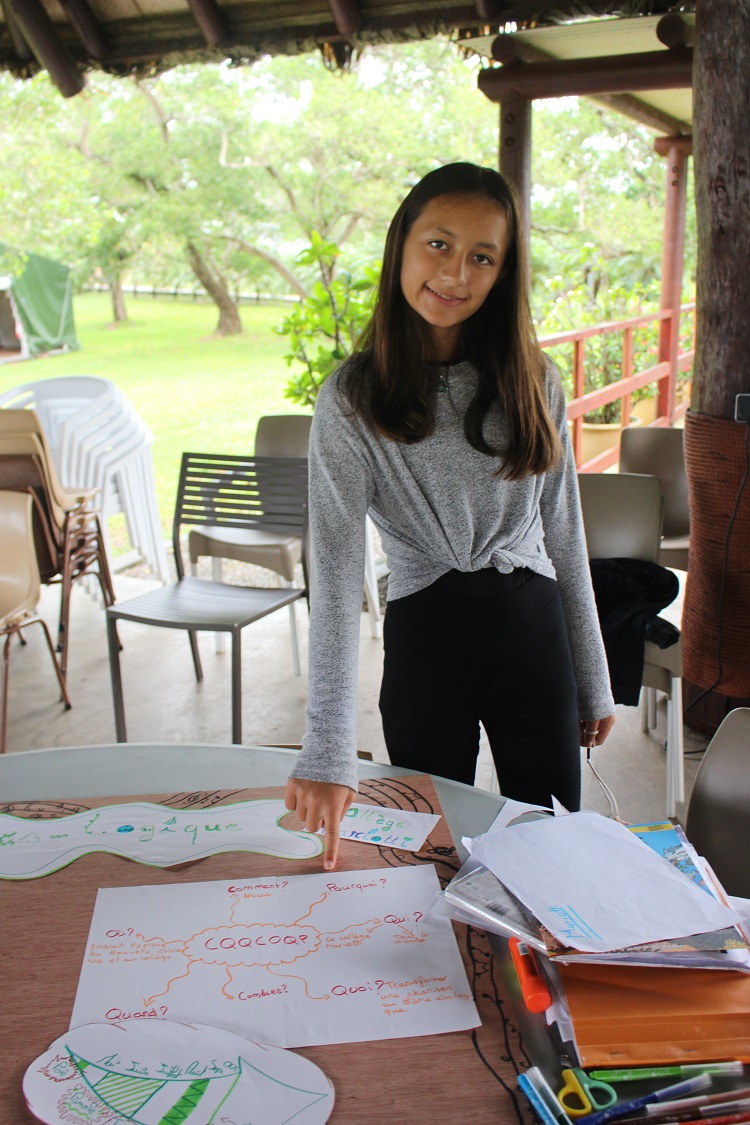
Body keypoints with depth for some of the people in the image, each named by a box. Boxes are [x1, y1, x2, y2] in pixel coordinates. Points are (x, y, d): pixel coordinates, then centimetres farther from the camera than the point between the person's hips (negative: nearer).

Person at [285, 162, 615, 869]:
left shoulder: (532, 379, 2)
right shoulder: (353, 400, -9)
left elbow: (564, 534, 9)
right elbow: (336, 571, -18)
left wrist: (592, 680, 11)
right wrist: (327, 752, -26)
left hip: (534, 624, 3)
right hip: (425, 634, -2)